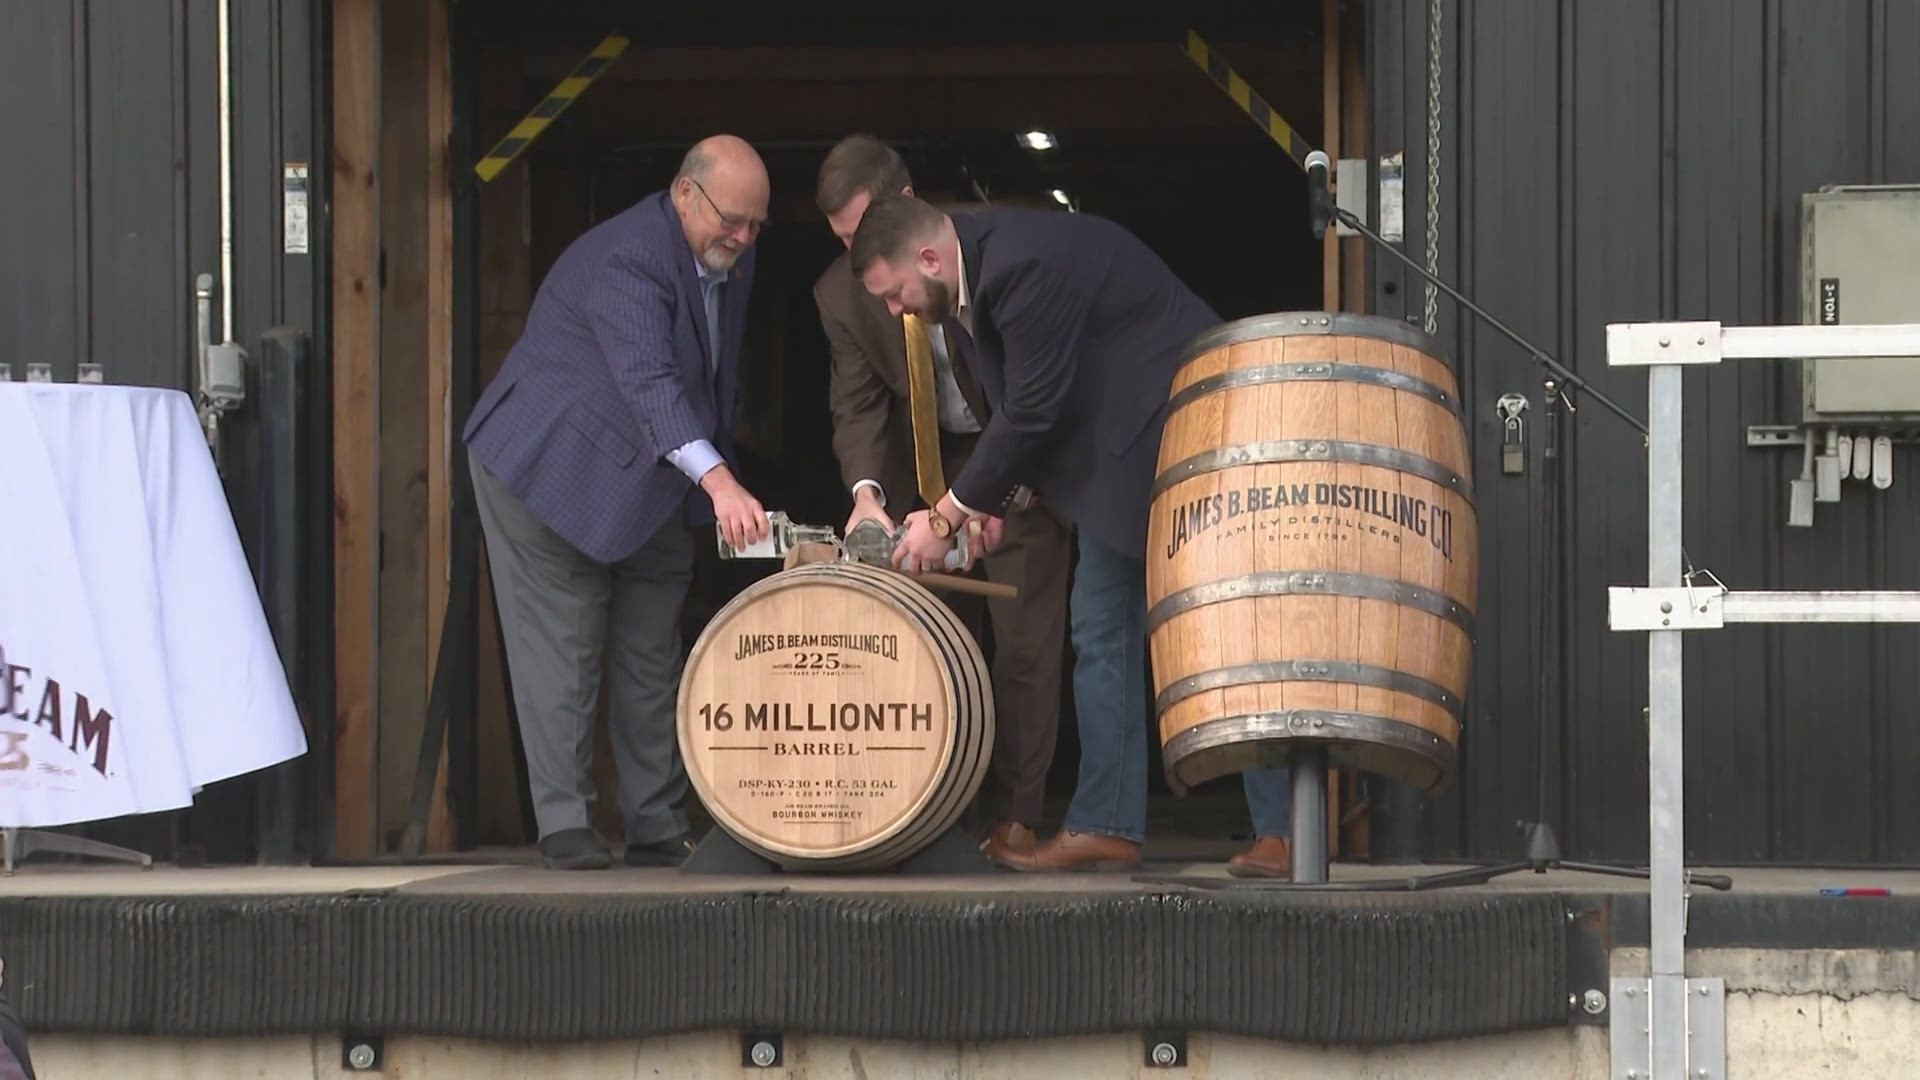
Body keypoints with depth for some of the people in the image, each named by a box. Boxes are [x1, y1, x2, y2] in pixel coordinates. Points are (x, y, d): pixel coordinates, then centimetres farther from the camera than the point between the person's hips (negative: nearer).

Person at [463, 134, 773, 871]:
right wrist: (718, 482, -50)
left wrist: (716, 500, 7)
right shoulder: (627, 259, -27)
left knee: (651, 655, 8)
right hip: (554, 472, -8)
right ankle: (564, 825, -2)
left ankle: (658, 828, 12)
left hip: (645, 487, 8)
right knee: (562, 650, -6)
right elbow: (648, 381, -40)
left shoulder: (731, 260, 1)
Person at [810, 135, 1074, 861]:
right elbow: (858, 403, -9)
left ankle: (1015, 821, -8)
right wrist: (866, 491, -30)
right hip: (926, 462, 4)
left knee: (1025, 638, -9)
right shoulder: (841, 292, -9)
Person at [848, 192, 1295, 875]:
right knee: (1101, 628, 7)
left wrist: (950, 514, -15)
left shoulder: (1026, 265, -25)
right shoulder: (980, 268, 6)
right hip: (1119, 455, 10)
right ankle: (1107, 826, 8)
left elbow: (1031, 412, -23)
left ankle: (1282, 832, -4)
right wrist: (992, 498, 2)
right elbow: (1019, 404, 14)